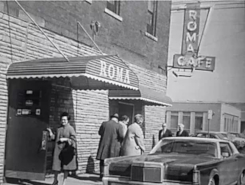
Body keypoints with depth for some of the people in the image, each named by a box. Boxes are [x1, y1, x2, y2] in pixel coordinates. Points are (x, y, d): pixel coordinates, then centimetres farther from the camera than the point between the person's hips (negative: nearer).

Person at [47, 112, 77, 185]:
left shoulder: (70, 129, -6)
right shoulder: (59, 129, 10)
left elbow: (73, 140, -8)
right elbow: (55, 138, 15)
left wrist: (65, 139, -19)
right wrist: (51, 133, 1)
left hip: (66, 150, -4)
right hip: (58, 149, 4)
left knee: (66, 167, 2)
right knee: (56, 165, 6)